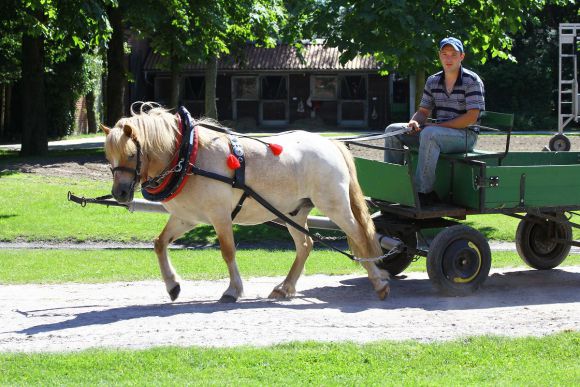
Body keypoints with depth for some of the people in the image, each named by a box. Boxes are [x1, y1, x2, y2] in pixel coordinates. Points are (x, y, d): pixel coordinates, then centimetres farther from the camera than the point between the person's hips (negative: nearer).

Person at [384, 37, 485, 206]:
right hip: (437, 133, 7)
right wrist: (414, 122, -13)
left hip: (465, 135, -7)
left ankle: (424, 191, -36)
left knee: (429, 134, -38)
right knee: (393, 130, -3)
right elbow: (423, 111, 13)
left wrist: (439, 125, -20)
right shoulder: (433, 81, 10)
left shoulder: (472, 81, -9)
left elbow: (471, 117, -16)